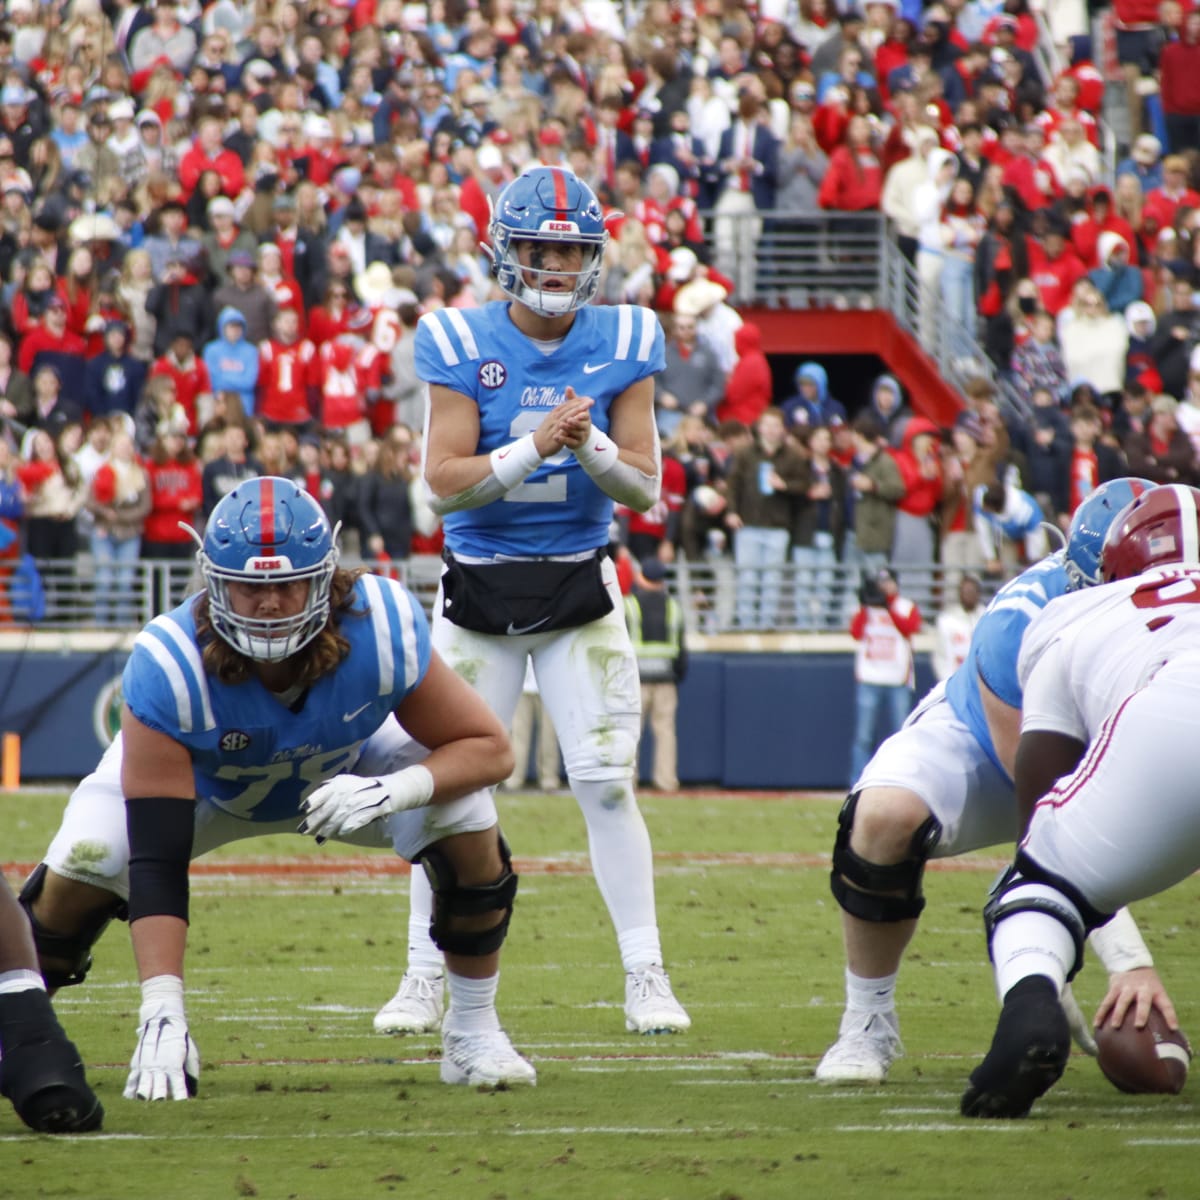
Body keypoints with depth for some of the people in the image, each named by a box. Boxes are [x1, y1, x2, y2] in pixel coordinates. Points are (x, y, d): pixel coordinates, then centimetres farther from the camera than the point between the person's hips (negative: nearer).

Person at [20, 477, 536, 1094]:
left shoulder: (382, 631, -37)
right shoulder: (169, 665, -41)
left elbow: (488, 747, -25)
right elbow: (155, 859, -41)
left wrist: (396, 790, -46)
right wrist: (162, 1014, -48)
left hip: (346, 770, 1)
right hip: (200, 778, -1)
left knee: (466, 819, -23)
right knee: (84, 863, -22)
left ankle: (473, 1032, -1)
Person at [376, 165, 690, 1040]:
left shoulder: (623, 344, -2)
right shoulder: (460, 344, -7)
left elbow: (645, 488, -2)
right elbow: (446, 484, -12)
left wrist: (591, 447, -21)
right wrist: (533, 446, -25)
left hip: (580, 588, 1)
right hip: (479, 590, 0)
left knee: (607, 784, -4)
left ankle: (646, 976, 5)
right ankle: (427, 977, 12)